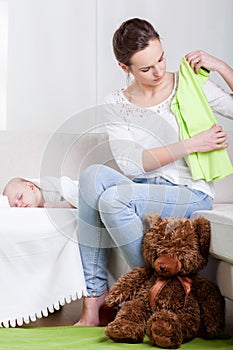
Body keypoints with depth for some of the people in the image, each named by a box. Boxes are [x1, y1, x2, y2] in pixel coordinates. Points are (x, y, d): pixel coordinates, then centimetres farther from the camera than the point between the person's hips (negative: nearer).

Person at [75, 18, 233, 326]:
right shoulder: (116, 105, 4)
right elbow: (130, 164, -9)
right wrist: (191, 145, -15)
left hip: (191, 196, -3)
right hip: (144, 190, 3)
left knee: (113, 199, -30)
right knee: (94, 175, -28)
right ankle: (95, 293, -23)